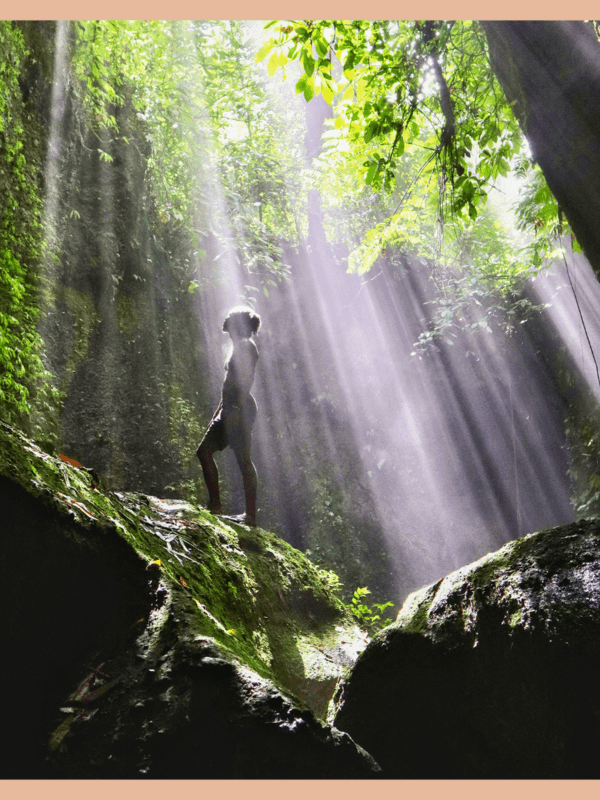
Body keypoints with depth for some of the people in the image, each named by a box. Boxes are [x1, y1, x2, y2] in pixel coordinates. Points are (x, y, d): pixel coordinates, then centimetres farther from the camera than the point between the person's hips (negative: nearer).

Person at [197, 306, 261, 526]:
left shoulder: (246, 346, -7)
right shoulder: (238, 347, 23)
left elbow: (246, 380, -19)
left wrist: (236, 409, -27)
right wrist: (219, 412, 25)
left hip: (241, 409, -10)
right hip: (230, 409, 10)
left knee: (243, 460, -8)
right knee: (204, 451, 6)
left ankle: (251, 515, -2)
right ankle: (215, 505, 8)